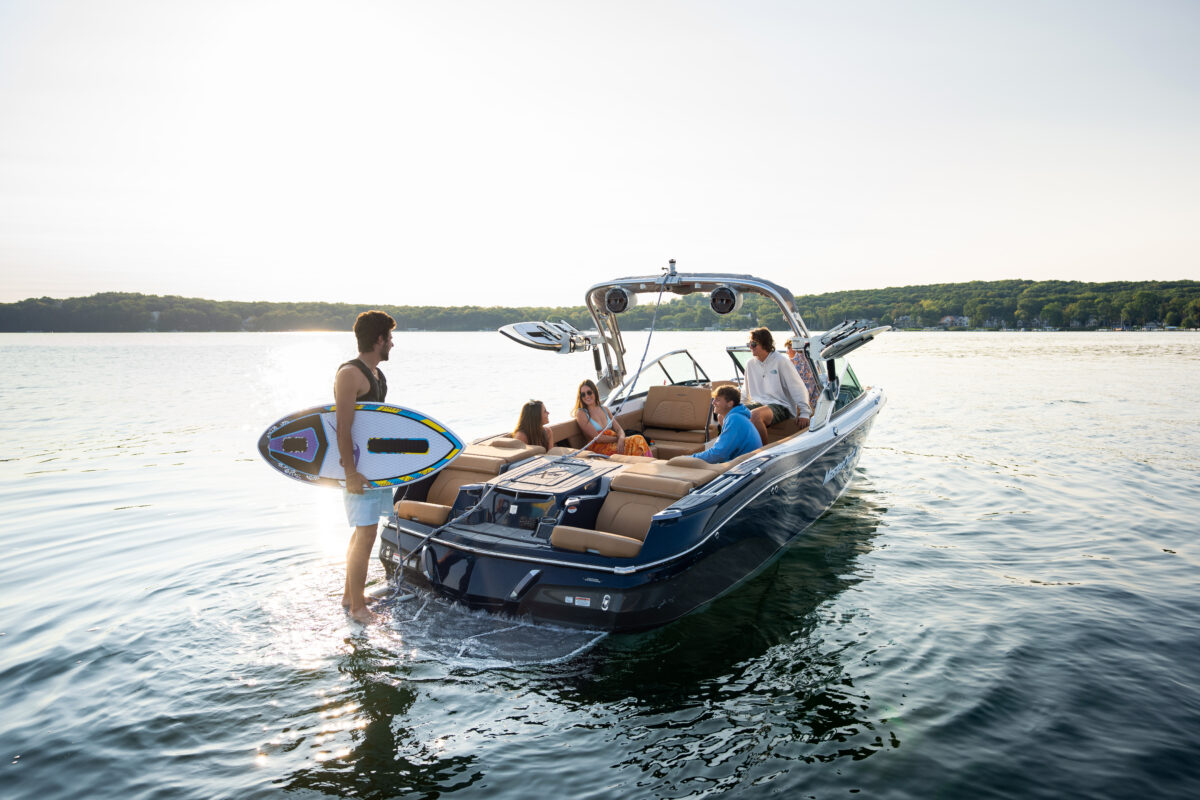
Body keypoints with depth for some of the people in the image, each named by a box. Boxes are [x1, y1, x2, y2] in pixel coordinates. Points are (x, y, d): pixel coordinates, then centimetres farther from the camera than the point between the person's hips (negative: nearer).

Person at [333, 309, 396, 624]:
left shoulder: (377, 373, 14)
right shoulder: (350, 374, -16)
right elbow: (343, 428, -22)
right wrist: (351, 473, -26)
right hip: (358, 467, -10)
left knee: (364, 530, 16)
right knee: (366, 533, -8)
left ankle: (349, 595, 29)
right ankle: (357, 607, 3)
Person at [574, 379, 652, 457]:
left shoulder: (604, 409, 19)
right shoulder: (581, 413, 0)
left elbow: (619, 429, 12)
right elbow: (597, 438, -8)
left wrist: (621, 439, -11)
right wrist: (618, 438, -8)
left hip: (614, 443, 6)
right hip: (599, 447, -6)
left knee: (638, 440, -26)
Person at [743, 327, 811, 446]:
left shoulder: (781, 361, -5)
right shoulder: (750, 364, 13)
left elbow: (799, 389, -5)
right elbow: (746, 393, 26)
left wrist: (804, 413, -11)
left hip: (780, 406, -6)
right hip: (758, 404, 6)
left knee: (755, 415, -38)